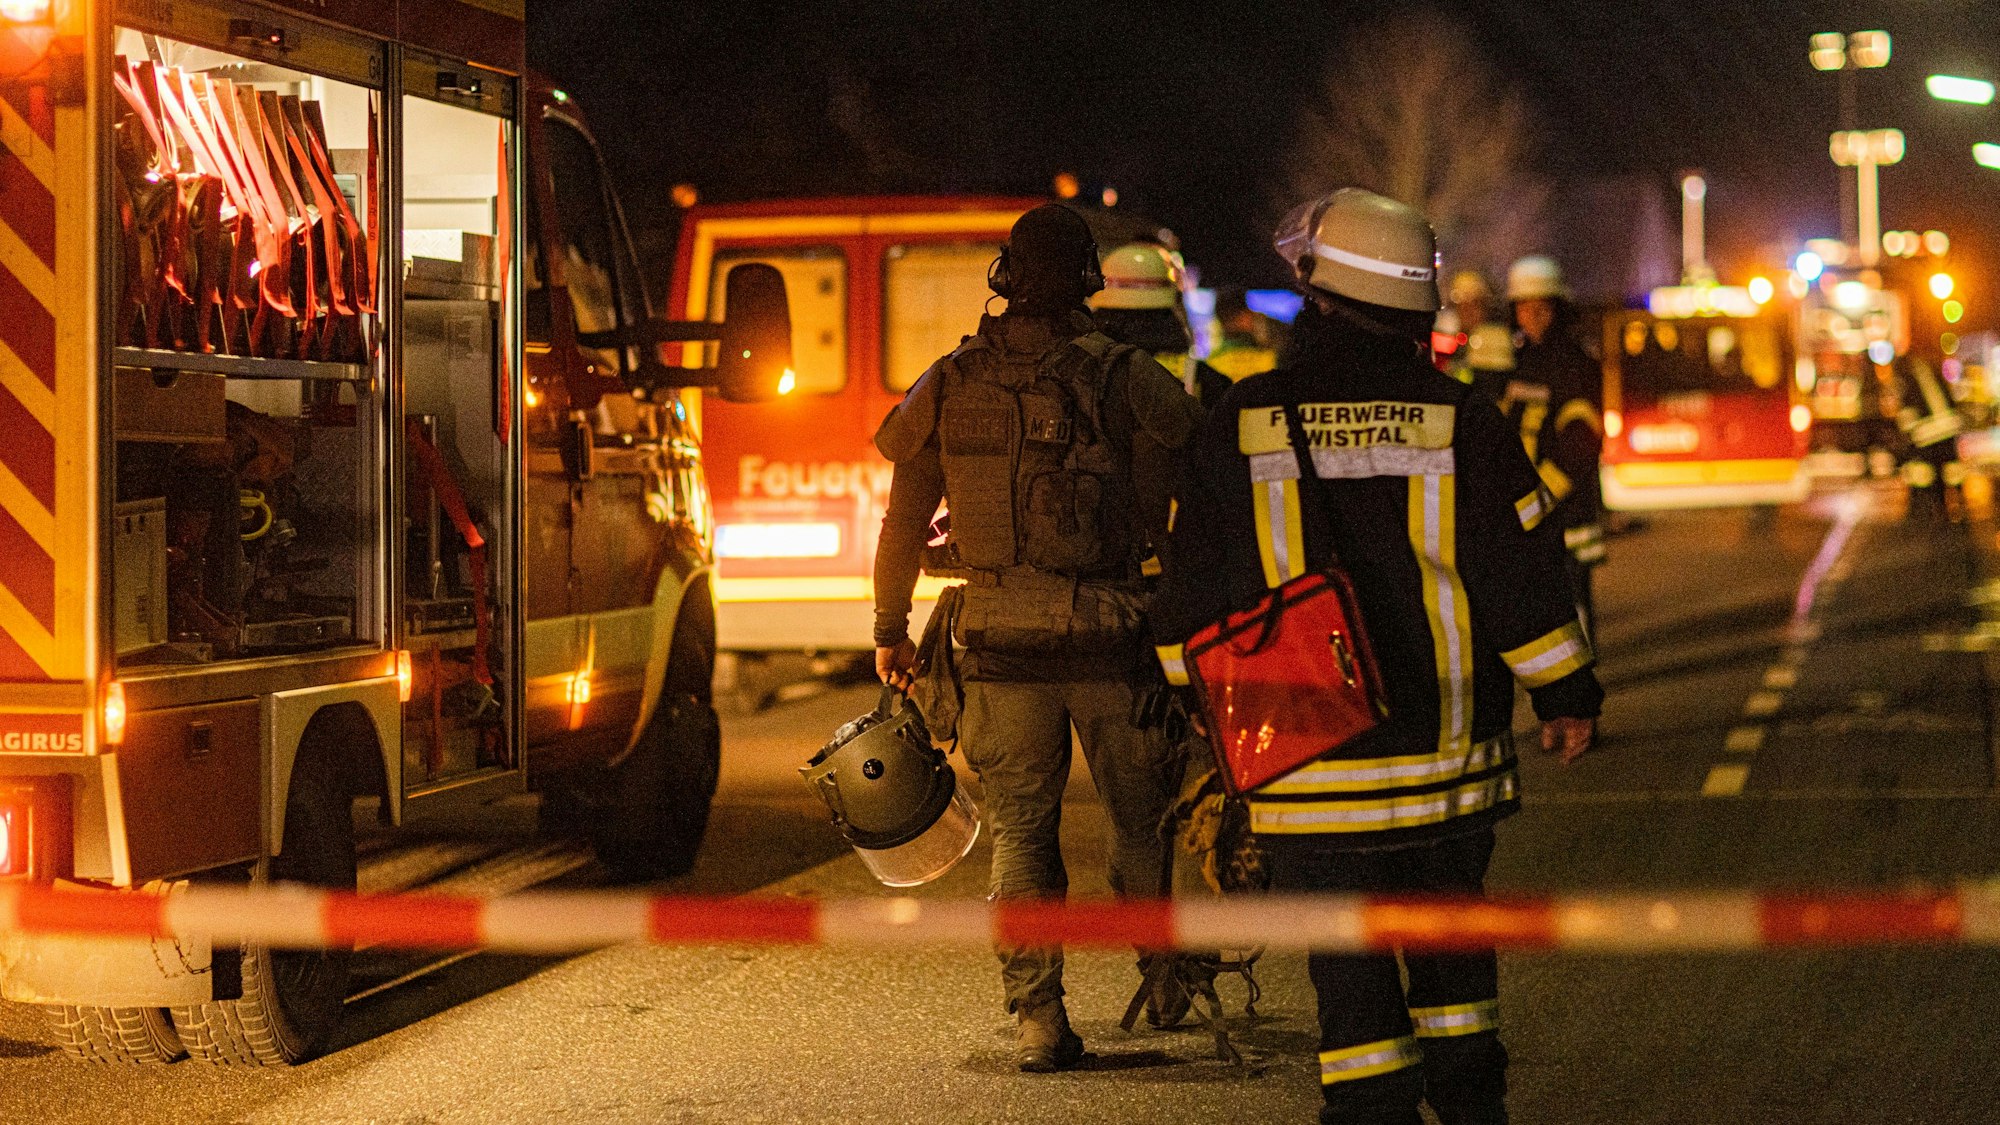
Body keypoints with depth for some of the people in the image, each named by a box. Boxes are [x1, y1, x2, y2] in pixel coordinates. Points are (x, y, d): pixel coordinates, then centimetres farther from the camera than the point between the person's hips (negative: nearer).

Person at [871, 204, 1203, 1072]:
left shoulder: (950, 386, 3)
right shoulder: (1128, 380, -5)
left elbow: (902, 521, 10)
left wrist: (890, 629, 20)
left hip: (1001, 644, 2)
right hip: (1112, 640, -2)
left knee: (1020, 834, 8)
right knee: (1141, 821, 15)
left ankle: (1037, 1017, 3)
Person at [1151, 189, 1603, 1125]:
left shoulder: (1239, 428, -5)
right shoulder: (1462, 426, -5)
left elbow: (1189, 591, 2)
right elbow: (1525, 581, -3)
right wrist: (1566, 696, 11)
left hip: (1306, 763, -2)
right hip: (1447, 762, 2)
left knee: (1350, 968, 4)